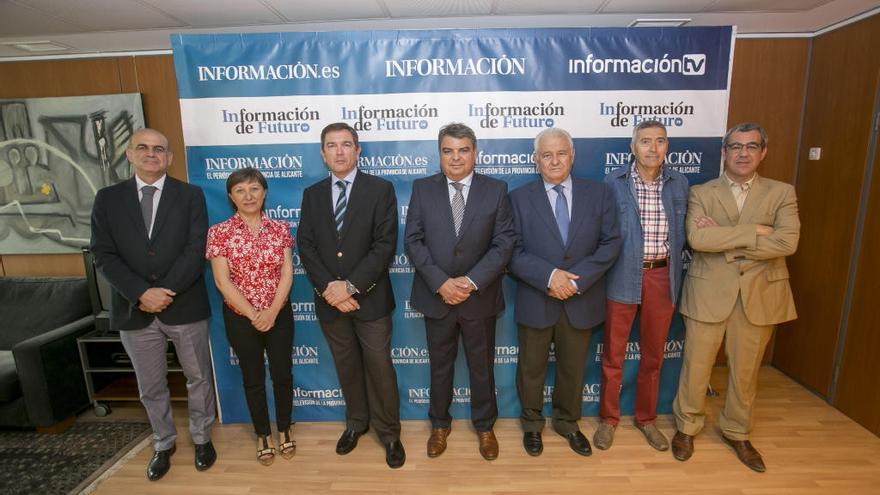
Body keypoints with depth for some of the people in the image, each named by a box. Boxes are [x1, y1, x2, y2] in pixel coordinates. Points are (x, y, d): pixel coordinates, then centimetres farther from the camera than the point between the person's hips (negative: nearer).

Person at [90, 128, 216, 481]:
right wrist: (142, 293, -16)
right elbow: (103, 255, -3)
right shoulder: (108, 198, 4)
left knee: (198, 378, 13)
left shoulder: (190, 195, -2)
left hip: (186, 307, -2)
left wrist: (164, 293, -17)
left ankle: (202, 438, 35)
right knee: (150, 388, 17)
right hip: (134, 310, 2)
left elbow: (196, 250, -10)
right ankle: (163, 444, 39)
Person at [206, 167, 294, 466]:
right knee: (253, 378, 14)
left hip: (279, 314, 1)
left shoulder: (280, 229, -2)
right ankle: (262, 435, 34)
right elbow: (222, 281, -10)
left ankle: (284, 430, 33)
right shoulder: (219, 233, -7)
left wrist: (272, 311, -16)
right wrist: (252, 314, -15)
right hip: (240, 317, -1)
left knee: (282, 374, 11)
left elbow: (287, 274, -5)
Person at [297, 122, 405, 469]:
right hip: (329, 299, 4)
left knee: (379, 367, 7)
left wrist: (351, 285, -18)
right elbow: (305, 246, 1)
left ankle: (389, 433, 28)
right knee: (346, 367, 18)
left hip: (370, 297, -3)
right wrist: (327, 287, -13)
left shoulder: (380, 189, -5)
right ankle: (356, 422, 40)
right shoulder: (312, 194, 8)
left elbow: (385, 245, -13)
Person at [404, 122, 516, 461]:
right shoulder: (422, 189, -1)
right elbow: (413, 241, -6)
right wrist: (440, 283, -17)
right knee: (440, 366, 18)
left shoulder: (496, 190, -3)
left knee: (482, 366, 17)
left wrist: (471, 281, -18)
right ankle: (440, 425, 41)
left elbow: (503, 243, -8)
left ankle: (484, 426, 40)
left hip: (480, 296, 0)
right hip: (436, 296, 1)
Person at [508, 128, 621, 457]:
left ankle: (567, 422, 45)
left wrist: (576, 280, -17)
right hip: (535, 302, -1)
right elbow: (513, 252, -9)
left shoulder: (599, 194, 0)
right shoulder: (519, 198, -4)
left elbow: (610, 243, -5)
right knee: (531, 369, 16)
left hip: (581, 302, 2)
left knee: (573, 369, 19)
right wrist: (549, 276, -22)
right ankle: (531, 423, 41)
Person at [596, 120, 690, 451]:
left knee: (653, 353, 16)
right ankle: (608, 418, 29)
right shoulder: (614, 182, -4)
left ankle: (646, 418, 37)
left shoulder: (679, 183, 5)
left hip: (663, 277, 3)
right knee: (613, 353, 9)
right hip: (623, 277, -3)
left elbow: (681, 231, 12)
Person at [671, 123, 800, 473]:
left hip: (759, 295, 2)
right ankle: (687, 427, 30)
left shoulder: (782, 193, 3)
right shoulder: (701, 193, -1)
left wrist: (725, 241, -15)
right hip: (709, 293, -1)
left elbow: (787, 242, -12)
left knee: (745, 371, 15)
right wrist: (755, 231, -17)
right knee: (696, 367, 8)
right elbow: (697, 238, -17)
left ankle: (737, 433, 37)